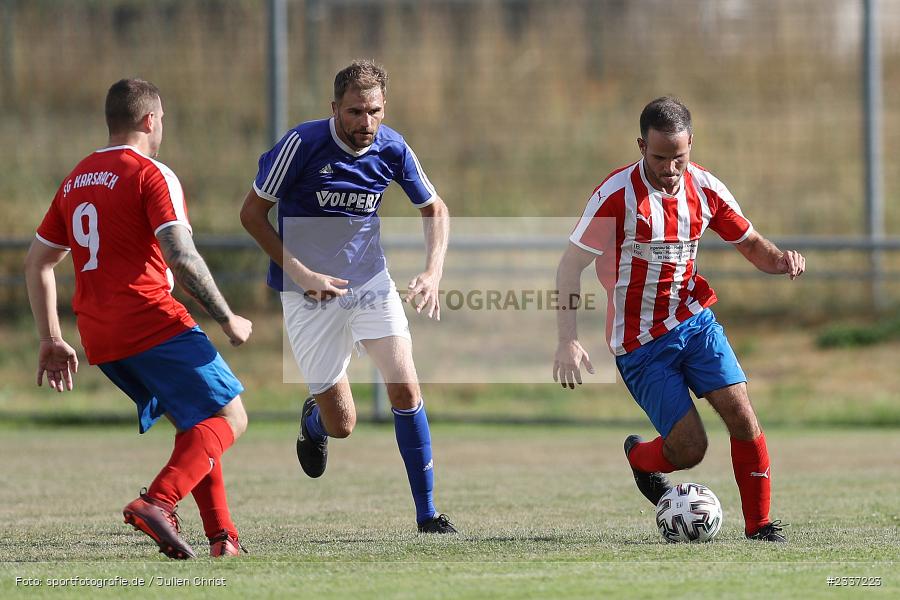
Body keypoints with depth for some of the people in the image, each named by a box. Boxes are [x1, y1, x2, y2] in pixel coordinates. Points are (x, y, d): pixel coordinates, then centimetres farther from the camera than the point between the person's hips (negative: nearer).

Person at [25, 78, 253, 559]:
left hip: (99, 339, 8)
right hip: (154, 325, -8)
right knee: (228, 417, -3)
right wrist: (228, 320, -7)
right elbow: (181, 257, -16)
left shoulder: (75, 181, 18)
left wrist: (51, 340, 24)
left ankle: (222, 535, 8)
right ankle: (157, 502, -25)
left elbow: (36, 263, 22)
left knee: (194, 425, 19)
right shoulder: (151, 175, -5)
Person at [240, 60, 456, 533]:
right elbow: (252, 213, -10)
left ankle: (427, 513, -6)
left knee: (405, 389, -16)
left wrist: (433, 272, -7)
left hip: (371, 280, 3)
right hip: (310, 293, -3)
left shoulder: (392, 149, -7)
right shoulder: (302, 144, -19)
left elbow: (435, 210, 9)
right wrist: (302, 274, -17)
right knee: (342, 424, -2)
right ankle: (312, 419, 38)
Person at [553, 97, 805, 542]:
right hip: (640, 343, -4)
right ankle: (640, 457, 27)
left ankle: (760, 523, 1)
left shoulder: (704, 189, -2)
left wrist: (780, 260, -14)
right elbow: (571, 266, -14)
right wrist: (568, 341, -23)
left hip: (695, 321, 4)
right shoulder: (617, 194, -17)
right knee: (690, 448, -8)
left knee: (742, 416, -13)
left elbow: (751, 245, 10)